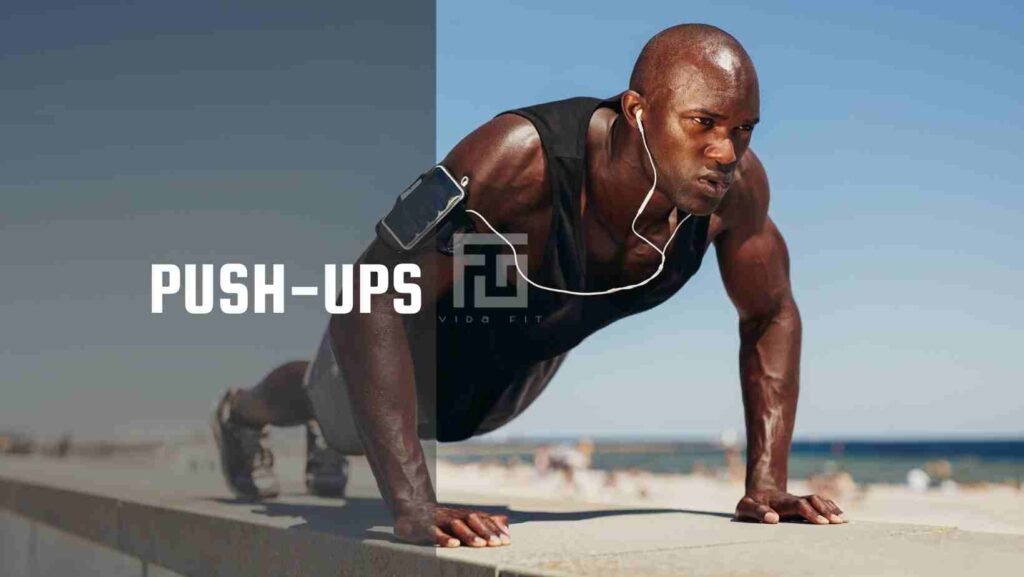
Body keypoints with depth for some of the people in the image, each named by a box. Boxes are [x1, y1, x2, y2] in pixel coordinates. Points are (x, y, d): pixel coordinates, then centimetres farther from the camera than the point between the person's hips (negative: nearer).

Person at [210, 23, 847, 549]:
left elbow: (771, 314, -11)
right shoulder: (521, 158, -47)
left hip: (533, 356, 5)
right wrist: (414, 508, -56)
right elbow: (370, 302, -50)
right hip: (423, 338, -5)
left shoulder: (738, 184, -29)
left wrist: (768, 484, -18)